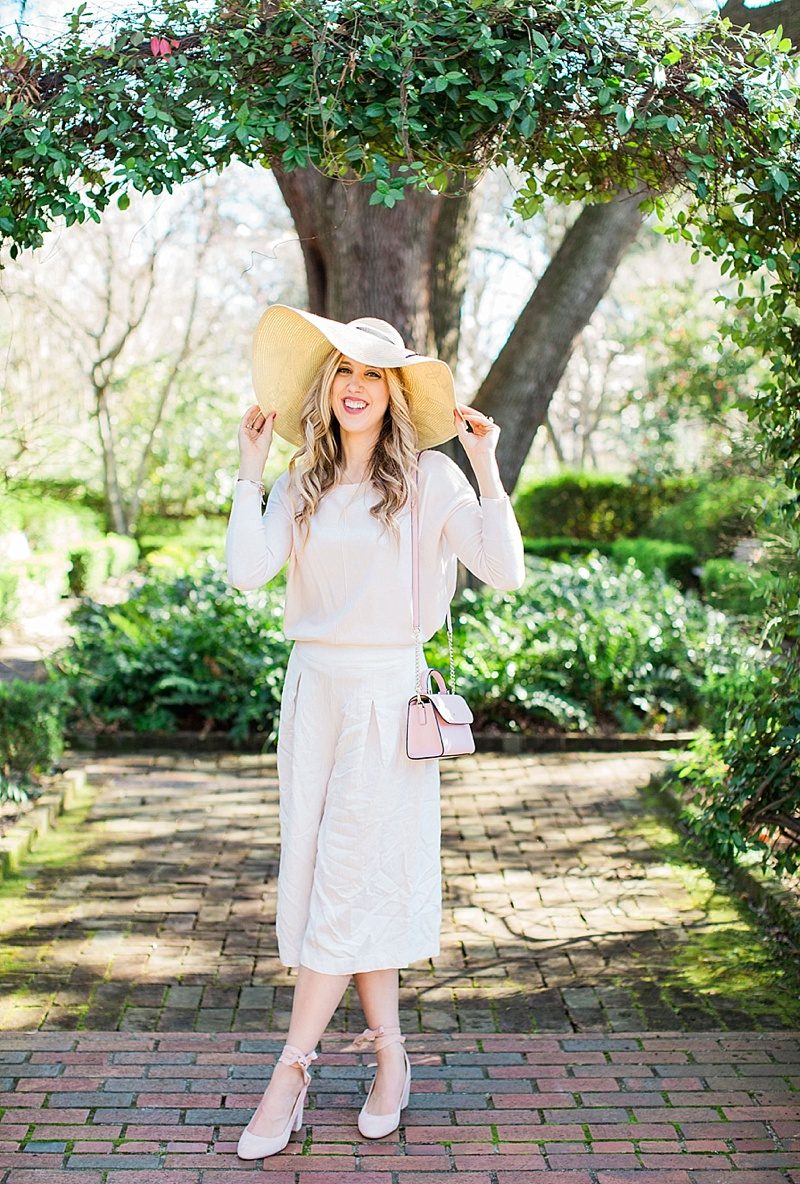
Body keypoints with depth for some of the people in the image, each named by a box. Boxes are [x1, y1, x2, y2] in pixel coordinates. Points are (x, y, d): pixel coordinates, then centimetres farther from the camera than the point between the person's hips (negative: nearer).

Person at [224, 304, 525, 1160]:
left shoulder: (429, 477, -3)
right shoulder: (303, 482, 9)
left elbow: (504, 572, -10)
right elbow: (248, 572, -5)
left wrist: (487, 469, -12)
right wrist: (250, 467, 0)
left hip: (387, 689, -5)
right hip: (313, 683, 5)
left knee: (348, 878, -3)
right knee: (322, 872, 7)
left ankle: (291, 1070, 6)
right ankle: (389, 1051, 20)